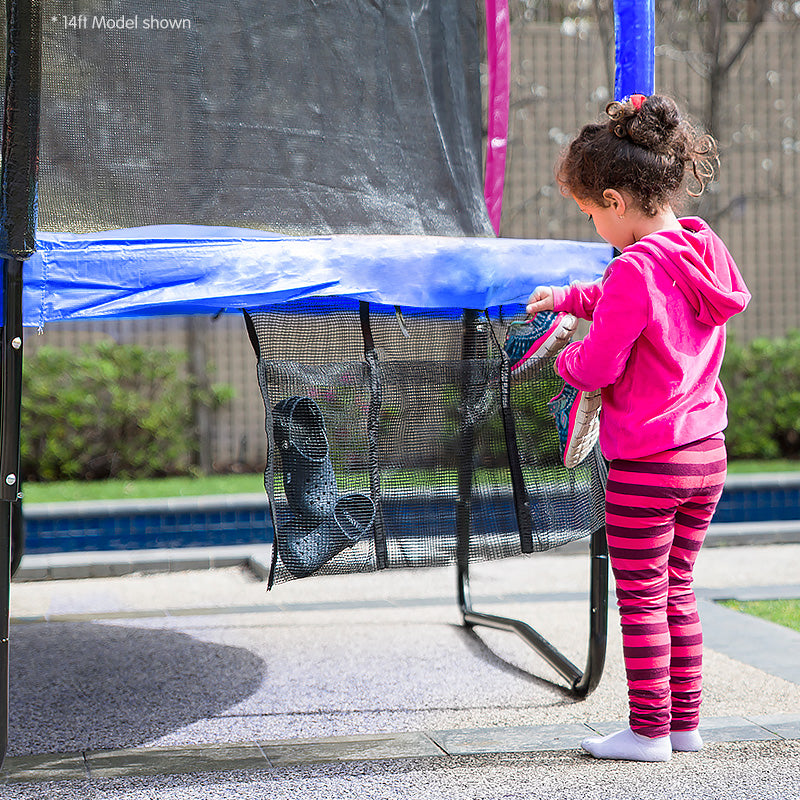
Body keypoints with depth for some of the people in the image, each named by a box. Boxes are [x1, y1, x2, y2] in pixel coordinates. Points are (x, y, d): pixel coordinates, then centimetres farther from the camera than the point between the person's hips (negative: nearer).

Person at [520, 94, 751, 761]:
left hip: (646, 465, -8)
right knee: (678, 589, 17)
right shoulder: (706, 250, 5)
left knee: (640, 599, 3)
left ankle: (649, 731, 9)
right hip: (707, 454, 8)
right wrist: (569, 298, 22)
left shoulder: (634, 268, -21)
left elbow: (598, 367, -17)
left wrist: (567, 358, 4)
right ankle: (685, 722, 22)